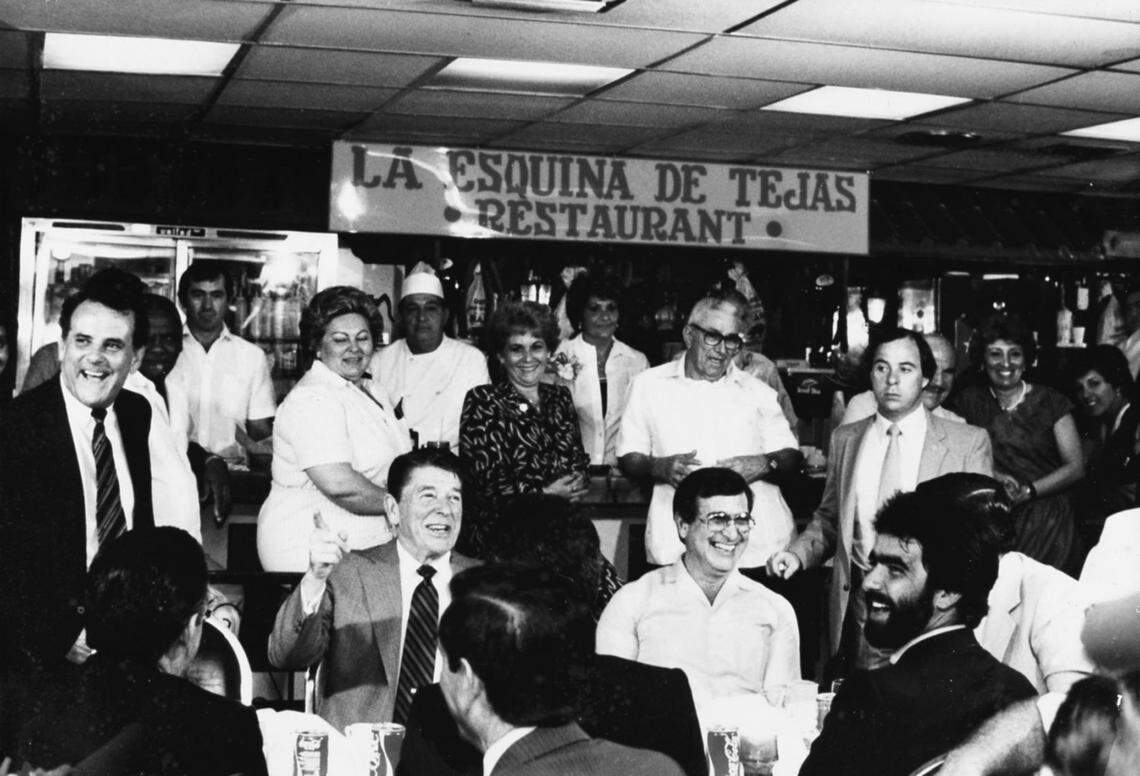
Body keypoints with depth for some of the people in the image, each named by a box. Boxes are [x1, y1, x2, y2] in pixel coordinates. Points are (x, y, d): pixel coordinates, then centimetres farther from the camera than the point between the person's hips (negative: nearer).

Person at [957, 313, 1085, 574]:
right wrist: (992, 476, -14)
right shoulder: (971, 401, 9)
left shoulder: (1050, 402, 3)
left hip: (1047, 522, -1)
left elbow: (1076, 467, 0)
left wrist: (1027, 492, -11)